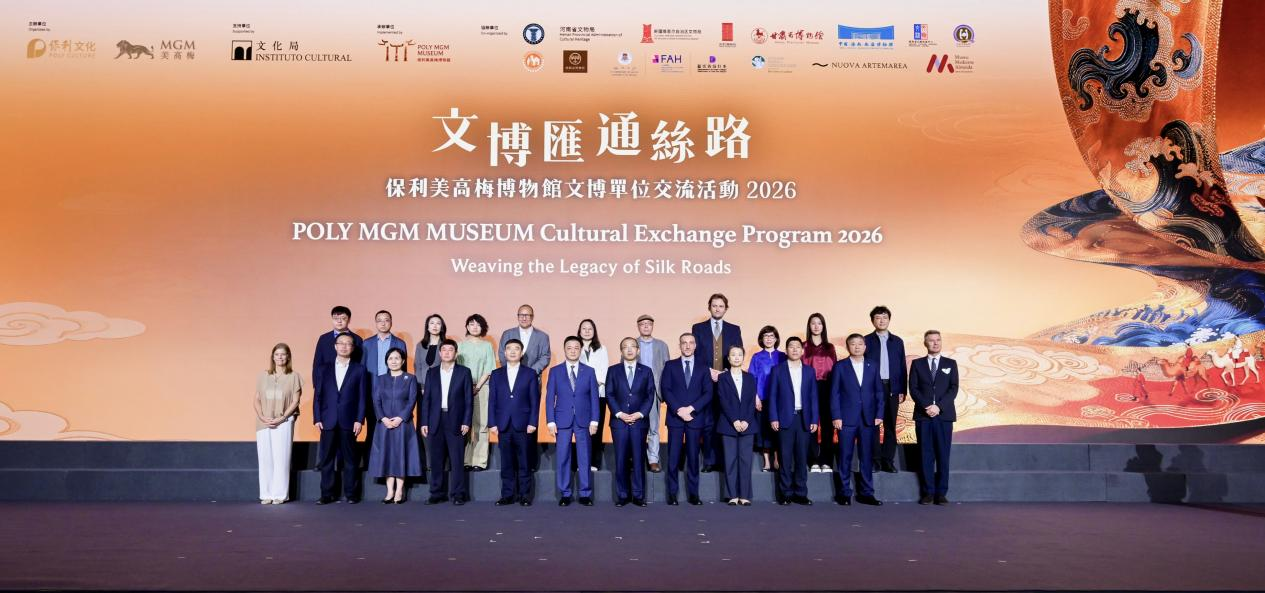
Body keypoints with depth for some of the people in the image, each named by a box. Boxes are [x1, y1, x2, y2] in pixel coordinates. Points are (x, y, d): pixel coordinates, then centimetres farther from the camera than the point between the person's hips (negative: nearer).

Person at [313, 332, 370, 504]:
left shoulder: (359, 369, 6)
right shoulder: (325, 369, 12)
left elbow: (362, 397, 2)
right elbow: (317, 395, 8)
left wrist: (359, 420, -6)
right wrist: (317, 419, -1)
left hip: (349, 421, -2)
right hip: (328, 421, 2)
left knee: (349, 459, 3)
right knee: (326, 459, 3)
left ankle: (351, 494, 8)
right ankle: (327, 494, 9)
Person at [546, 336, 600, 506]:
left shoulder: (589, 371, 6)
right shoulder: (555, 371, 5)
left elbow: (594, 397, 4)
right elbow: (550, 398, 3)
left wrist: (594, 421, -3)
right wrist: (550, 421, -5)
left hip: (583, 421, 0)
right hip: (562, 420, 0)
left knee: (584, 458, 3)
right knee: (562, 458, 1)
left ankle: (585, 494, 11)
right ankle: (565, 494, 11)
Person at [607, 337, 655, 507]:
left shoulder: (646, 371, 8)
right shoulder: (613, 370, 7)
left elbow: (650, 396, 4)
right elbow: (609, 395, 2)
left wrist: (639, 414, -9)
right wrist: (619, 414, -10)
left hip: (639, 421, 0)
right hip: (619, 421, 0)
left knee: (638, 459, 2)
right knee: (621, 460, 2)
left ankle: (638, 495, 8)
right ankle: (622, 495, 9)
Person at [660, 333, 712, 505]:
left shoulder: (703, 366, 8)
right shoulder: (670, 365, 6)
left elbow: (708, 392, 1)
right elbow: (666, 390, -1)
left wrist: (691, 408, -10)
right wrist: (679, 410, -13)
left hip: (695, 417, 1)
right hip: (675, 417, -1)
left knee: (693, 457, 5)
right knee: (673, 457, -1)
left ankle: (693, 493, 12)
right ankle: (672, 493, 6)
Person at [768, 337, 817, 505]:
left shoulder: (809, 371, 11)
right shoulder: (778, 370, 4)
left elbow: (813, 397, 9)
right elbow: (772, 396, 1)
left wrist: (814, 420, 2)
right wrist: (773, 418, -7)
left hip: (804, 419, 2)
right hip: (785, 419, -2)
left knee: (802, 458, 4)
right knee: (785, 458, -1)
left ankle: (800, 493, 11)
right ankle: (785, 494, 6)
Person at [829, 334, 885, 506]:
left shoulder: (872, 367, 10)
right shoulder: (840, 366, 2)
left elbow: (878, 392, 10)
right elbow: (834, 393, -1)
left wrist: (879, 415, 1)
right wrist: (836, 416, -8)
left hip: (868, 419, 3)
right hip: (847, 419, -2)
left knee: (867, 457, 5)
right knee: (845, 457, 2)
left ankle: (866, 493, 14)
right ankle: (845, 493, 11)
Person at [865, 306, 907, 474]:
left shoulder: (897, 341, 10)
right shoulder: (866, 341, 2)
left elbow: (902, 367, 9)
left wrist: (902, 390, 2)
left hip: (892, 388, 2)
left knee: (890, 426, 4)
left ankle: (888, 460, 10)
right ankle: (874, 460, 6)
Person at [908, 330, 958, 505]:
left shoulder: (950, 364, 9)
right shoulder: (917, 364, 9)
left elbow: (953, 388, 0)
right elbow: (913, 389, 2)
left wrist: (939, 406, -12)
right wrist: (926, 406, -12)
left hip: (944, 415, 0)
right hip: (923, 415, 0)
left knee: (943, 455, -1)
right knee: (926, 455, 1)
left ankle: (941, 493, 4)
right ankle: (928, 492, 5)